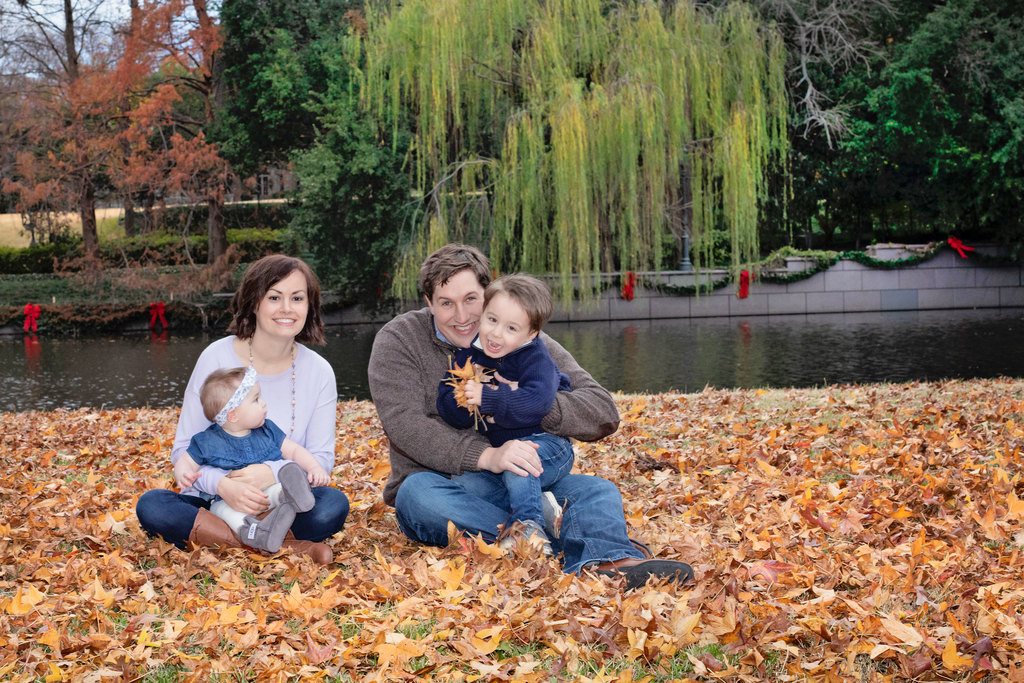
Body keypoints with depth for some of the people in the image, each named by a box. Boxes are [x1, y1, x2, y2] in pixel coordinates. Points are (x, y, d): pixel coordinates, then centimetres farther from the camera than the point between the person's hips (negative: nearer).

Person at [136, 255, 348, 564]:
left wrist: (273, 472, -27)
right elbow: (183, 449, -7)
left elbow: (322, 457, -4)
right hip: (214, 501, 0)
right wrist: (222, 485, -30)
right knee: (151, 506, -30)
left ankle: (212, 534, -21)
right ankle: (290, 546, -30)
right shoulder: (217, 359, -8)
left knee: (334, 505, -30)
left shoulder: (318, 372, -3)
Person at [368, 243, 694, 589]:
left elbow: (603, 412, -1)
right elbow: (404, 424, -15)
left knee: (598, 491, -21)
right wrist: (486, 456, -30)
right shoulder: (398, 341, 2)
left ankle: (610, 563, -57)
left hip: (519, 482, 3)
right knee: (417, 493, -35)